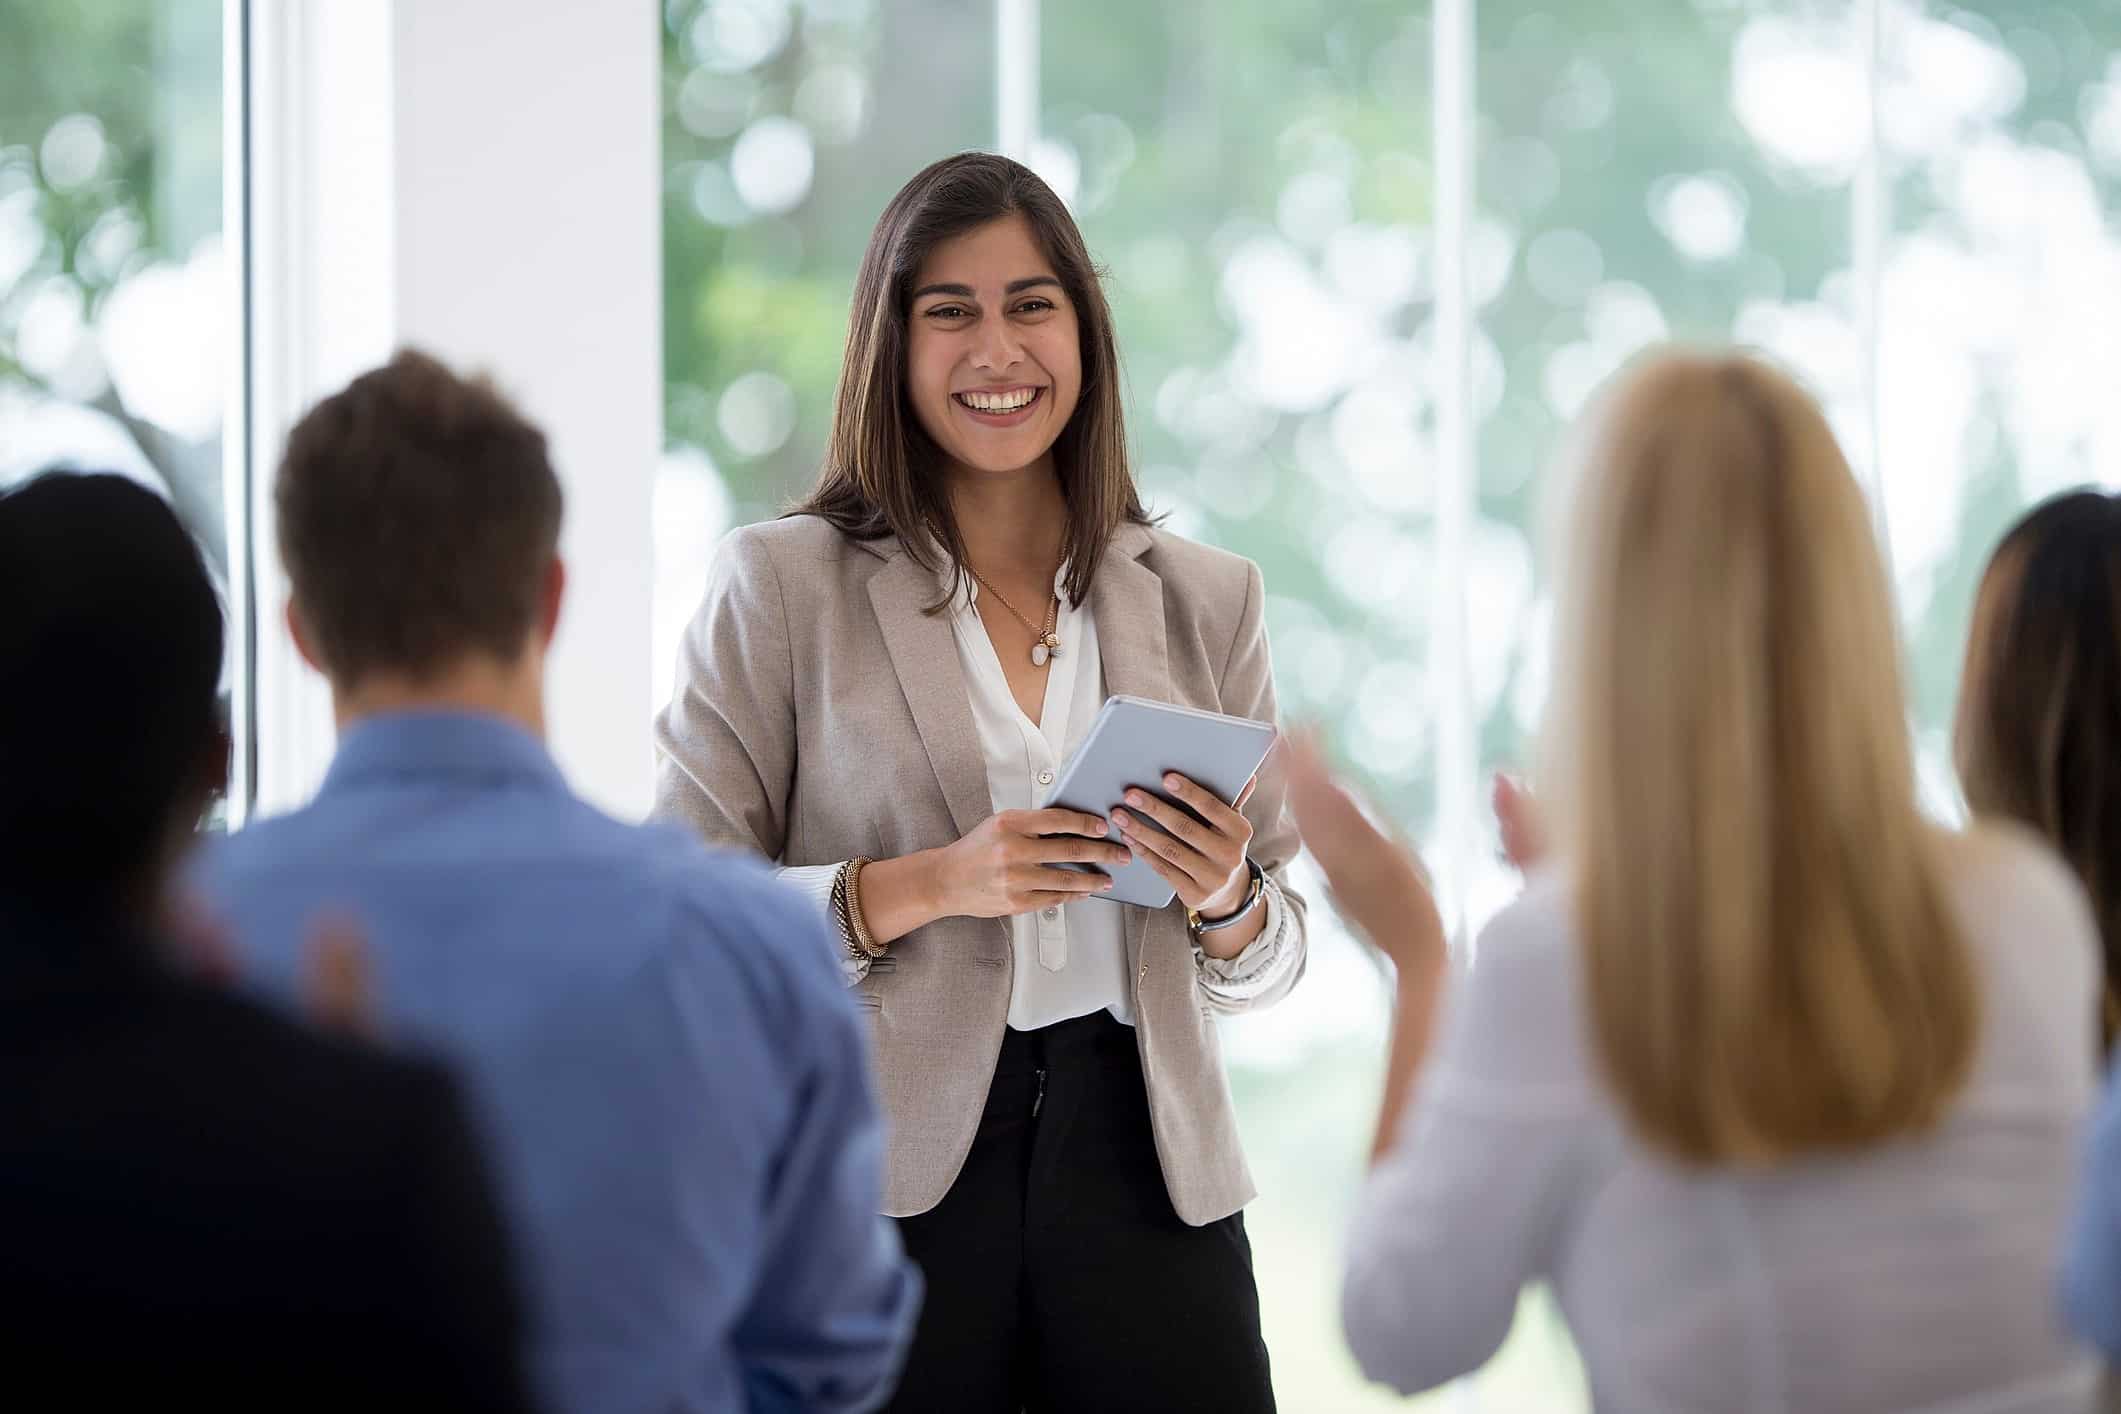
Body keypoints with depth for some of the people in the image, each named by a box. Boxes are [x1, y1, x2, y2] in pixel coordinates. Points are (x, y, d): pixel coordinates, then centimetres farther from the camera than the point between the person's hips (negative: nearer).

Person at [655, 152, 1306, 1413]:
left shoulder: (1206, 600, 10)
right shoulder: (783, 586, 1)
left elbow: (1266, 966, 14)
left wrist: (1227, 901, -8)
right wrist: (925, 885, -17)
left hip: (1139, 1167, 3)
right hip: (882, 1195, -2)